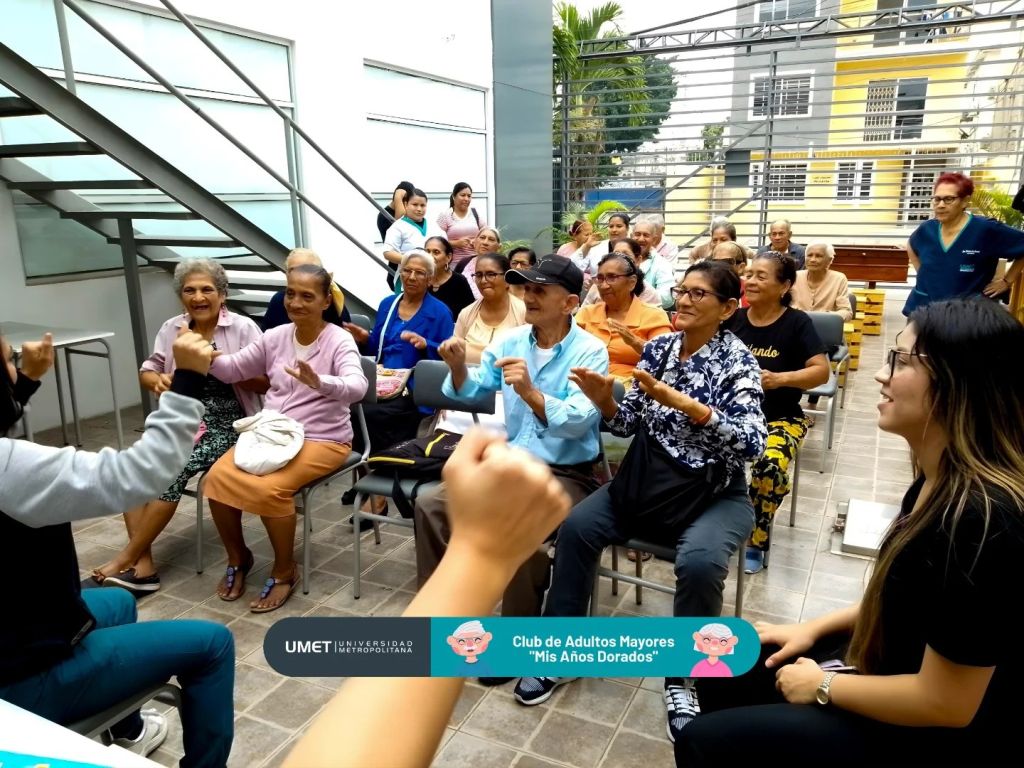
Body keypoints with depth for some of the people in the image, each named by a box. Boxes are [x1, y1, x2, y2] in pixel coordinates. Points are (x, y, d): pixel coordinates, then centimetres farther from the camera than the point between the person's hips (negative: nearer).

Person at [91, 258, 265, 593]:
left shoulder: (243, 328, -5)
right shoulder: (171, 328, 9)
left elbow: (267, 382, -8)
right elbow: (146, 371, 13)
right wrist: (157, 380, -11)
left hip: (226, 424, -5)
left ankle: (127, 558, -10)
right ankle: (143, 565, -15)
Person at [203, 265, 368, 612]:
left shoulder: (339, 340, -12)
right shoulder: (275, 336, 5)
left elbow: (356, 387, -30)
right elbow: (235, 369, 10)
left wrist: (319, 382, -50)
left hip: (321, 439, -5)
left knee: (270, 488, -29)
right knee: (217, 477, -15)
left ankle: (285, 570, -2)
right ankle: (237, 557, 11)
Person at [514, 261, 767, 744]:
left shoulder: (736, 359, -11)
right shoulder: (657, 348, 4)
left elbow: (752, 443, -23)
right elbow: (630, 424, 7)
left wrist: (685, 404, -34)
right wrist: (605, 402, -14)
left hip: (716, 494, -4)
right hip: (650, 480, 5)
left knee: (699, 560, -33)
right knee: (577, 525, -17)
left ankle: (682, 678, -5)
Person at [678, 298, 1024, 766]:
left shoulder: (980, 518, -32)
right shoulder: (942, 480, -2)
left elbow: (945, 703, -27)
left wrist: (823, 686, -14)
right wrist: (815, 628, 8)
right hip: (885, 664, 9)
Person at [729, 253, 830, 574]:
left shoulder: (796, 322, -4)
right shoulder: (734, 319, 6)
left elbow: (822, 370, -9)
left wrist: (779, 379, -23)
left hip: (779, 418, -3)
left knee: (770, 465, -32)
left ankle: (756, 541, -6)